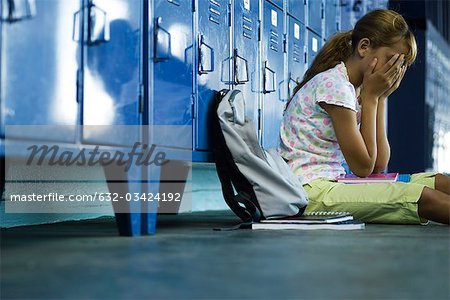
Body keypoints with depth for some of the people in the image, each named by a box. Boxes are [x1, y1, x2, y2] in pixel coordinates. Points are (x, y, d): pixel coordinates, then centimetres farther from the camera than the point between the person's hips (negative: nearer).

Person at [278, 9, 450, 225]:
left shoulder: (356, 91, 15)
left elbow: (379, 165, 8)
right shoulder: (334, 85, -13)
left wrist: (381, 97, 7)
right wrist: (371, 96, -6)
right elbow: (363, 167, -11)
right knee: (425, 198, -25)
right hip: (311, 192, -9)